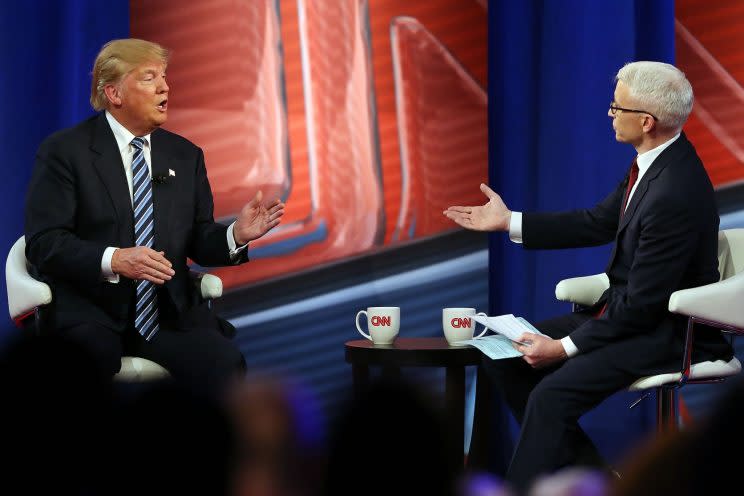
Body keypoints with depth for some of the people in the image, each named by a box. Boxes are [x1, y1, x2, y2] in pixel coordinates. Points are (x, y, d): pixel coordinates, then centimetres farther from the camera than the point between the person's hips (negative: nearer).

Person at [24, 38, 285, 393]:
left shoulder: (185, 156, 17)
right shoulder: (64, 151, 1)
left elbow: (198, 241, 17)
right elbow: (44, 242, -7)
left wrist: (236, 235, -6)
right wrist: (113, 260, -23)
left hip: (168, 316, 4)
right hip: (90, 316, -4)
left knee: (224, 362, -26)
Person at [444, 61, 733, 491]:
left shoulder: (676, 194, -28)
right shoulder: (654, 163, 2)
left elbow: (641, 305, -24)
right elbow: (598, 224, 15)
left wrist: (564, 347, -19)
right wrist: (509, 222, 14)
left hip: (665, 334, -10)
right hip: (627, 310, 10)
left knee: (551, 395, -28)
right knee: (506, 356, 7)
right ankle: (586, 470, 13)